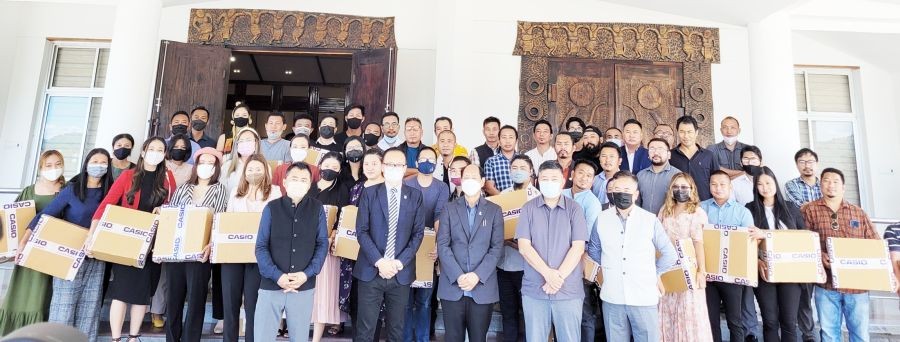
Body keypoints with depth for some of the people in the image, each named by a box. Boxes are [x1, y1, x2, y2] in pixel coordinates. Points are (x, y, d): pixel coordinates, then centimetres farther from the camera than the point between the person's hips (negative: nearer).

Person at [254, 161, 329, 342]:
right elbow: (261, 246, -1)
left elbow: (322, 244, 2)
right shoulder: (271, 208, 2)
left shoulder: (317, 208, 2)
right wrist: (276, 275, -13)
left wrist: (307, 274, -10)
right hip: (271, 285, 0)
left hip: (304, 286, 0)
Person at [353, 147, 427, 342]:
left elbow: (418, 233, 1)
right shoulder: (369, 194, 2)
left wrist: (399, 262, -10)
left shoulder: (415, 196, 5)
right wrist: (379, 261, -14)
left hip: (401, 273, 1)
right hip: (371, 271, -1)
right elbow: (361, 231, -4)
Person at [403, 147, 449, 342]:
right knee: (406, 298, 3)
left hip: (429, 247, 1)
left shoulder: (442, 188, 3)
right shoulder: (405, 185, 0)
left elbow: (440, 215, -11)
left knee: (425, 299, 10)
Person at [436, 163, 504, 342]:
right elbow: (442, 245, -1)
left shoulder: (494, 211, 6)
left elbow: (497, 248, -1)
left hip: (483, 288, 0)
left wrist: (477, 275, -12)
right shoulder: (449, 209, 6)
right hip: (452, 287, 0)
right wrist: (458, 276, -13)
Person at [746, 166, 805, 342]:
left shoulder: (791, 207, 9)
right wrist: (757, 262, -15)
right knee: (770, 321, 3)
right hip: (765, 270, -1)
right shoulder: (750, 209, 2)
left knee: (789, 321, 1)